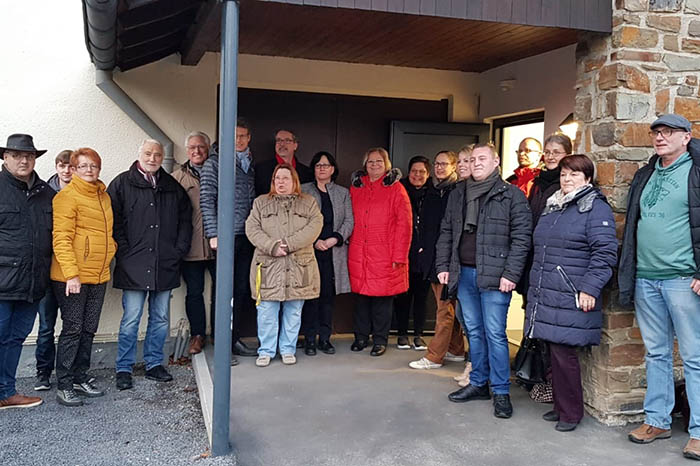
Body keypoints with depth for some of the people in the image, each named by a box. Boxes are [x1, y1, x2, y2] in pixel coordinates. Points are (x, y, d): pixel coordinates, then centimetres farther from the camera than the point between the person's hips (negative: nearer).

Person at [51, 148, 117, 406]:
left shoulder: (103, 195, 14)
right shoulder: (67, 196, -9)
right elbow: (61, 238, -15)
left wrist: (110, 250, 14)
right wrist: (71, 274, -21)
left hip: (99, 276, 7)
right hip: (72, 277, -7)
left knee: (88, 330, 12)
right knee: (73, 329, -3)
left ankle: (80, 378, 24)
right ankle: (64, 386, 7)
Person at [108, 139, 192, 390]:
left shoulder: (173, 187, 13)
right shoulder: (122, 183, 2)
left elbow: (185, 220, 16)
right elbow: (113, 221, -3)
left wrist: (179, 250, 5)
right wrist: (125, 252, -9)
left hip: (165, 266, 4)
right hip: (134, 266, -4)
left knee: (161, 318, 10)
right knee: (131, 320, -1)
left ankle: (154, 364, 22)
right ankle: (123, 369, 11)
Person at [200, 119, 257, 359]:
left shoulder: (250, 164, 16)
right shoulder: (215, 162, -2)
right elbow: (206, 200, -7)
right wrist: (213, 234, -13)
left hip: (247, 237, 6)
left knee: (241, 289, 11)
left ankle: (235, 339, 21)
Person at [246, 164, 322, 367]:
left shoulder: (308, 203, 10)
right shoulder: (261, 203, 12)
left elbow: (315, 225, -5)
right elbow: (252, 228, 1)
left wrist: (289, 244, -15)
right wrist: (272, 246, -14)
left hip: (299, 267, 0)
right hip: (268, 267, 0)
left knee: (293, 312, 7)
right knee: (267, 312, 2)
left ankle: (288, 350, 19)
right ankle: (266, 351, 14)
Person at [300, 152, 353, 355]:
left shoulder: (343, 193, 14)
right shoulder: (303, 191, 8)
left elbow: (349, 221, 7)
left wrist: (335, 238, -9)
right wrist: (314, 241, -11)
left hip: (334, 252, 2)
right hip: (310, 251, -2)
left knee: (328, 295, 4)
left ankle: (325, 338, 12)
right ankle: (310, 339, 6)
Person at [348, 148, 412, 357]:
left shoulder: (395, 189, 0)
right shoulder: (355, 188, 12)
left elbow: (404, 224, -4)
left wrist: (399, 255, -9)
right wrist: (349, 243, 6)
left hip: (384, 256, -3)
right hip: (358, 255, 3)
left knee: (382, 297, 2)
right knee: (361, 295, 8)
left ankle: (380, 340, 15)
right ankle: (361, 337, 23)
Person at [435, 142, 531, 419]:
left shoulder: (511, 195, -3)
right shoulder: (457, 196, 14)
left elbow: (521, 237, -8)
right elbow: (446, 234, 17)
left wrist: (511, 274, -15)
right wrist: (443, 266, 7)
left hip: (494, 276, -5)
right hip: (464, 274, 6)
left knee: (495, 333, -4)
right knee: (474, 331, 13)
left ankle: (501, 391, 8)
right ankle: (478, 384, 25)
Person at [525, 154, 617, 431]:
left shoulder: (596, 208, -5)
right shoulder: (551, 207, 19)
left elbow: (605, 252, -13)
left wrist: (590, 288, -19)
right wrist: (534, 286, 24)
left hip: (571, 299, -7)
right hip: (544, 295, 7)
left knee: (563, 352, -5)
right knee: (554, 351, 11)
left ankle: (571, 412, 10)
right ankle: (561, 405, 24)